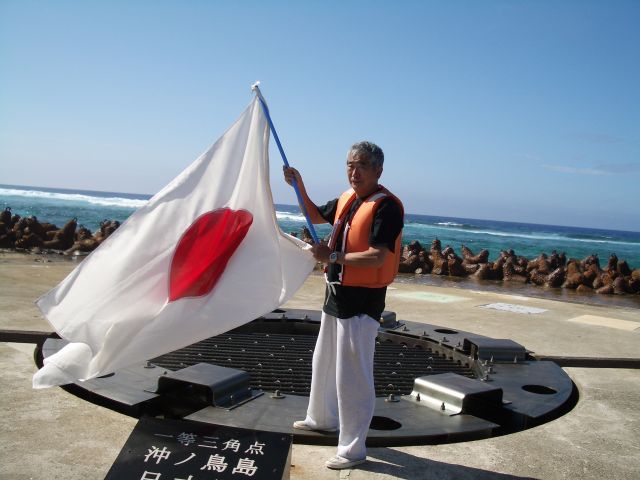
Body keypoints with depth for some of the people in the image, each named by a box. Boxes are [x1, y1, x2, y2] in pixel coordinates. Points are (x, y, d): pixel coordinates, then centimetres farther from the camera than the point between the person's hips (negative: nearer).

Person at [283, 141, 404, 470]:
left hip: (362, 302, -10)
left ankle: (353, 449, 12)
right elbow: (316, 216, 25)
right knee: (323, 363, 25)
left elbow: (377, 257, -27)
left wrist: (333, 256, -25)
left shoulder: (386, 206, -18)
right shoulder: (347, 199, 9)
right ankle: (322, 418, 47)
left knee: (351, 377, -3)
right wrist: (299, 186, 12)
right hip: (336, 295, 10)